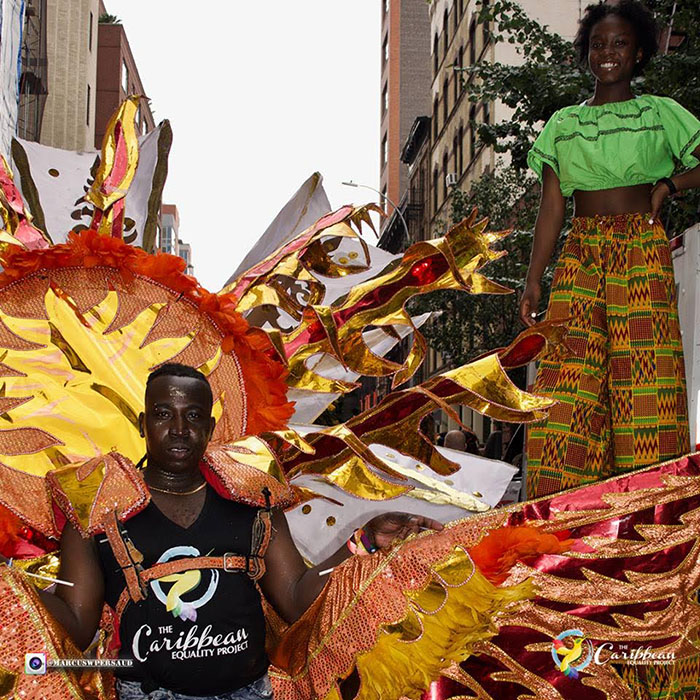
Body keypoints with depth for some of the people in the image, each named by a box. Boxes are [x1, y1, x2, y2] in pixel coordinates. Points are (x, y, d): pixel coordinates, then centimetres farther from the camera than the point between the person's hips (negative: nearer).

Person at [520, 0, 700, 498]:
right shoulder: (563, 124, 18)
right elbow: (551, 208, 13)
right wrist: (533, 281, 4)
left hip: (643, 256, -1)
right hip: (580, 258, 2)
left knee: (644, 381, -9)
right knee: (567, 379, -10)